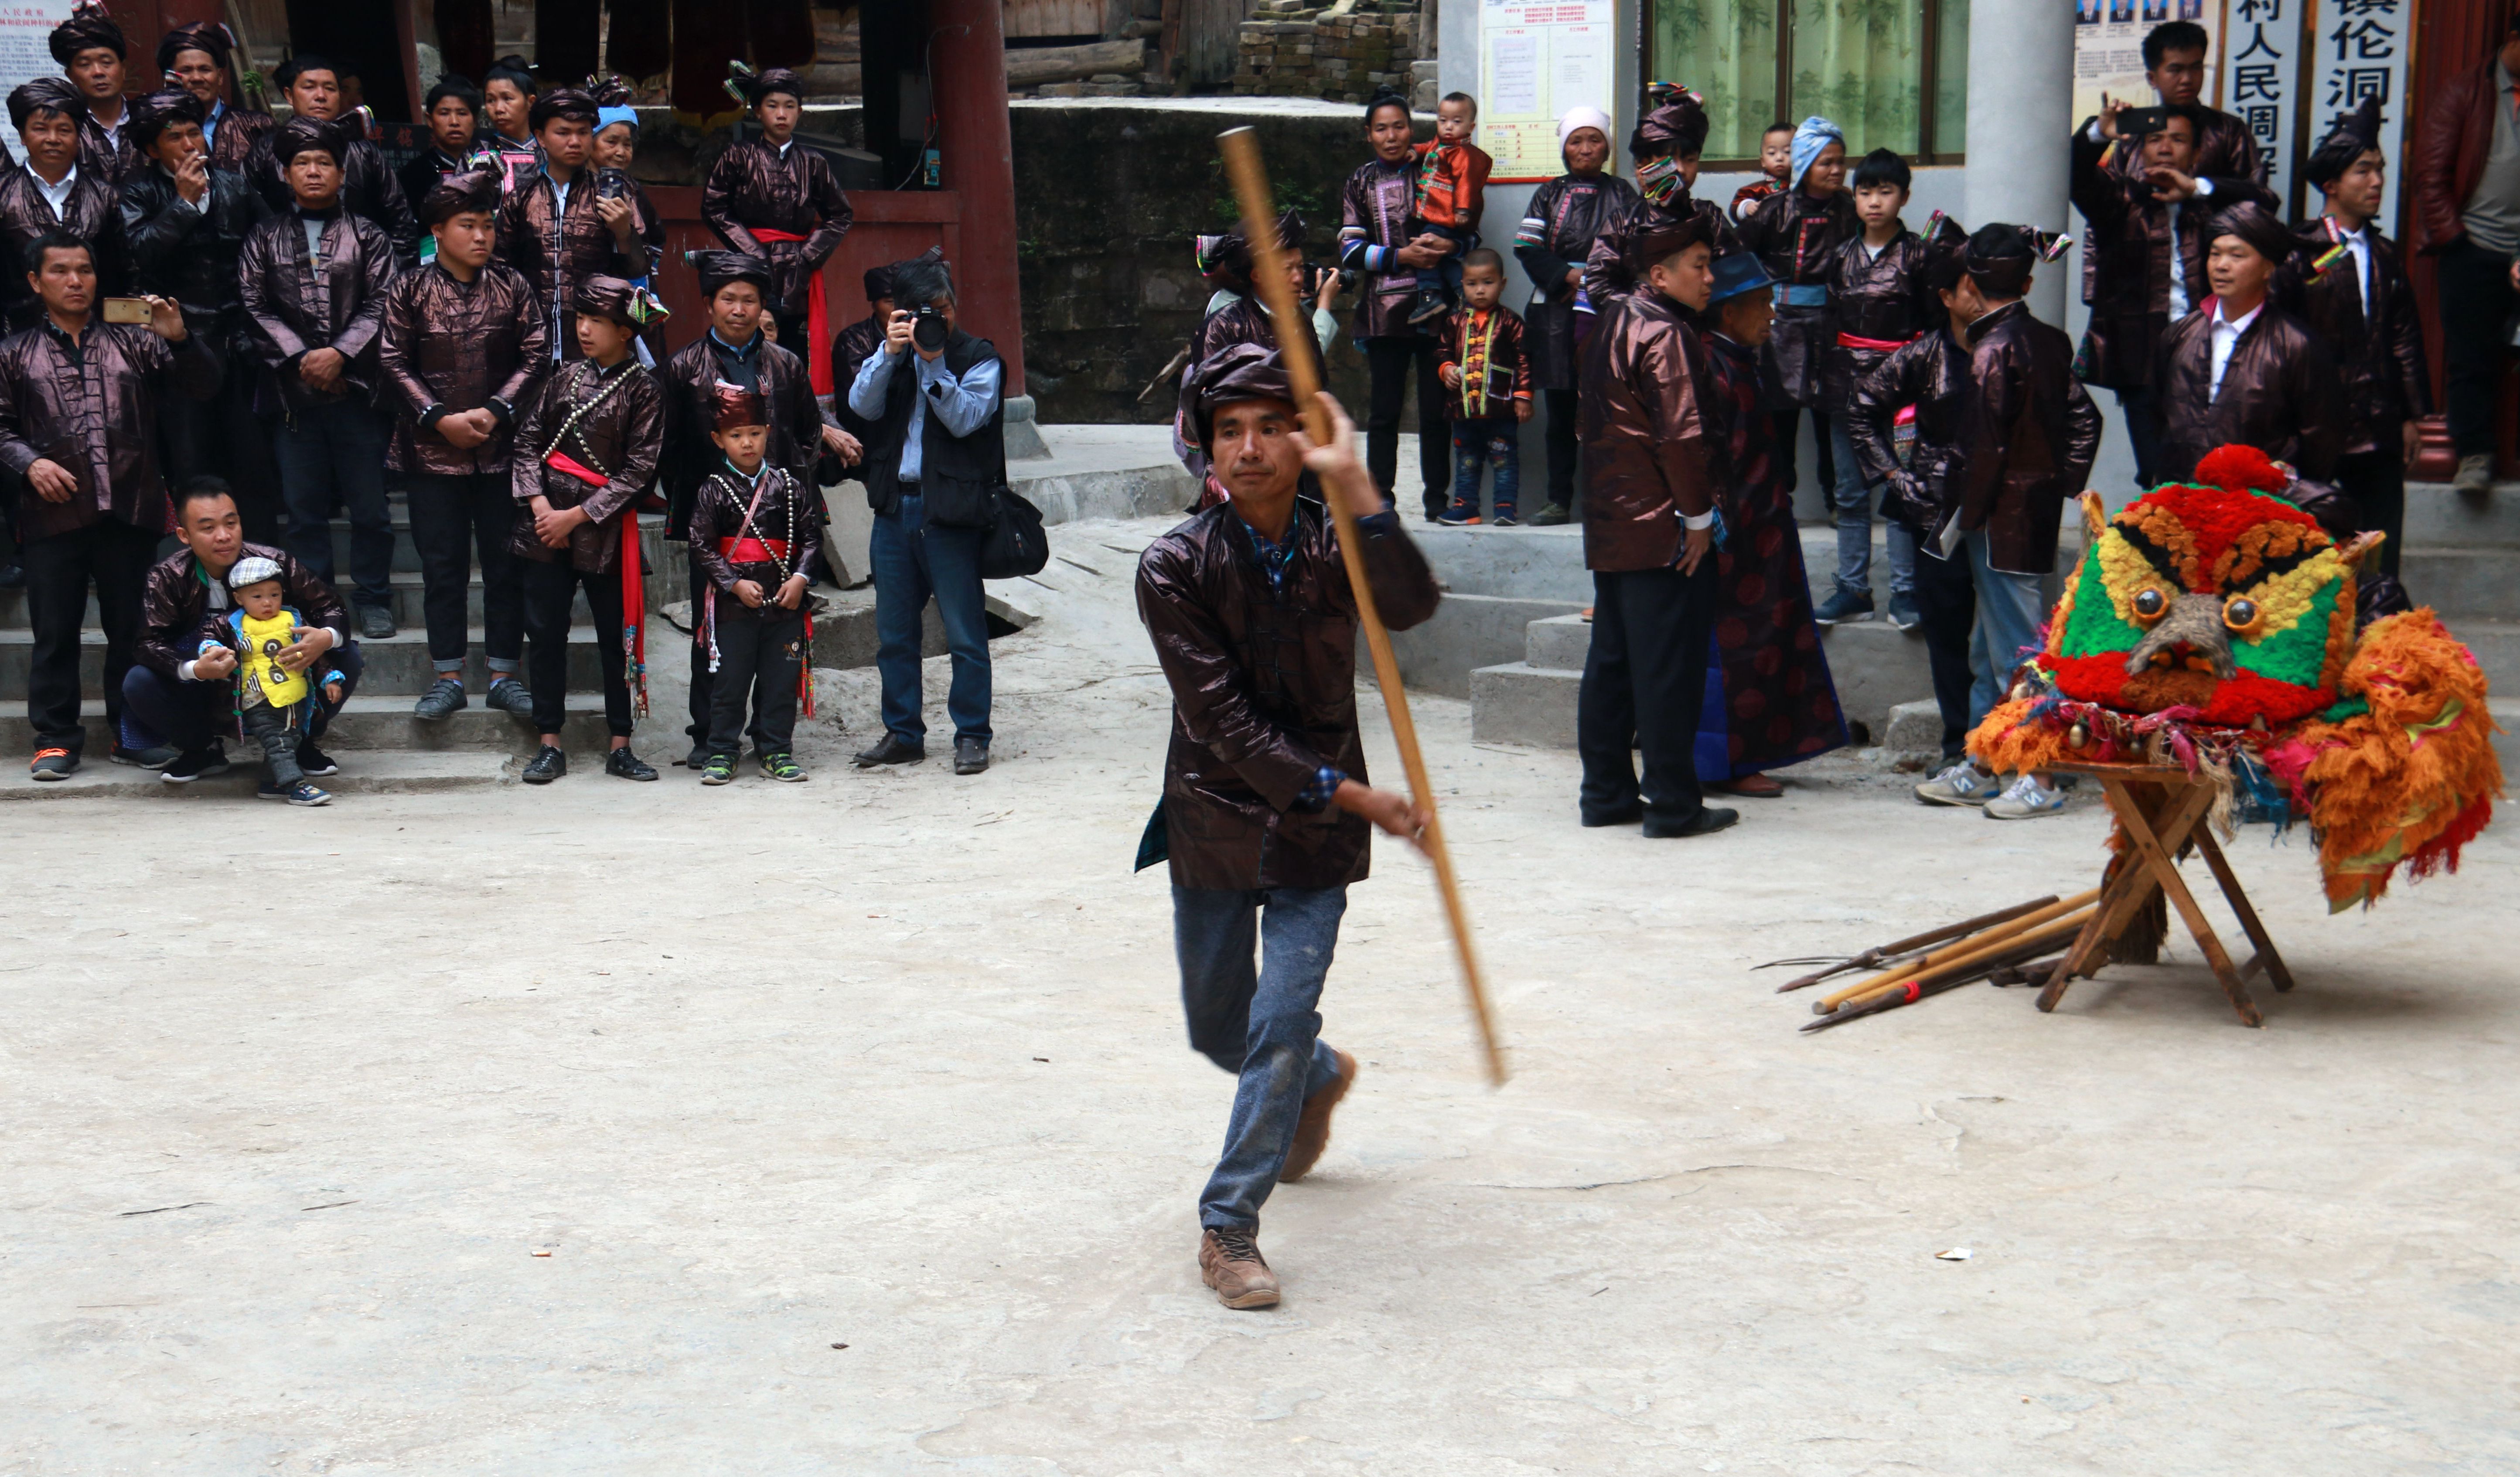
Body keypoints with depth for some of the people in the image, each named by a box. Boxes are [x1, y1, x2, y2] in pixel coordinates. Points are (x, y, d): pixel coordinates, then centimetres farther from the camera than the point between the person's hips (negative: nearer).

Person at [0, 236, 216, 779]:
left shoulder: (132, 342, 14)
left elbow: (202, 386, 8)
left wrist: (179, 338, -9)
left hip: (130, 510, 1)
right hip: (54, 512, 0)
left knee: (132, 629, 5)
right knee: (55, 632, 1)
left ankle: (132, 733, 15)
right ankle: (56, 739, 8)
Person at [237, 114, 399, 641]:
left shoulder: (367, 236, 9)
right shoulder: (265, 238, 11)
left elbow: (380, 305, 0)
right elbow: (255, 307, 4)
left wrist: (340, 353, -12)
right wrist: (300, 356, -8)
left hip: (357, 388, -1)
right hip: (294, 390, 1)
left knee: (369, 506, 0)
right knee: (304, 508, 5)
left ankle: (373, 599, 12)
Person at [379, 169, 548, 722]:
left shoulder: (512, 288, 3)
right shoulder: (409, 290, 0)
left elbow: (536, 356, 1)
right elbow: (393, 363, -2)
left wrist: (496, 410, -11)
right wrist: (440, 419, -11)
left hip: (501, 448, 1)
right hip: (432, 450, -1)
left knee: (507, 565, 4)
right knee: (442, 566, 4)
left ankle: (504, 676, 13)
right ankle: (449, 677, 12)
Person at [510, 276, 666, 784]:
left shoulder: (643, 391, -3)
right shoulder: (563, 379, 7)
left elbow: (638, 470, -8)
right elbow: (528, 441, 7)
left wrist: (577, 516, -12)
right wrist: (539, 503, -8)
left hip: (605, 530, -3)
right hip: (547, 525, 3)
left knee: (617, 636, 3)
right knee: (546, 632, 4)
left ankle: (620, 747, 11)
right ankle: (550, 745, 12)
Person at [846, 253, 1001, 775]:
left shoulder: (979, 357, 1)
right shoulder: (895, 354, 12)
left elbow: (965, 418, -12)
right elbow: (862, 405, -2)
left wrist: (934, 364, -18)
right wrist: (890, 353, -13)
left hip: (950, 510, -4)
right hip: (894, 505, 5)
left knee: (964, 633, -1)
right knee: (893, 633, 10)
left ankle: (971, 736, 8)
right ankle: (902, 733, 20)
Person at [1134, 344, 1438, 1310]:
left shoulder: (1334, 542, -9)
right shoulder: (1174, 567, -13)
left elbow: (1410, 607, -32)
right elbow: (1225, 721, -17)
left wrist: (1353, 484, -40)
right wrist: (1347, 793, -22)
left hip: (1316, 832, -1)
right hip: (1214, 819, 1)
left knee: (1282, 1027, -10)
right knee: (1218, 1032, 15)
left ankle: (1230, 1224, 6)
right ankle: (1321, 1078, 49)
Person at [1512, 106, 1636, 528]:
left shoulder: (1624, 195, 10)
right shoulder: (1549, 195, 13)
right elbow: (1527, 247, 2)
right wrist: (1569, 276, -10)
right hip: (1556, 318, 2)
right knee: (1559, 411, 3)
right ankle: (1560, 500, 8)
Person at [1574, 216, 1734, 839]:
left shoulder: (1608, 328, 15)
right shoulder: (1665, 335, -15)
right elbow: (1682, 435, -20)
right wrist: (1699, 517, -13)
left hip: (1609, 525, 9)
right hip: (1662, 530, -9)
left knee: (1610, 662, 13)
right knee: (1668, 667, -5)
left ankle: (1605, 793, 18)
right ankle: (1672, 805, -1)